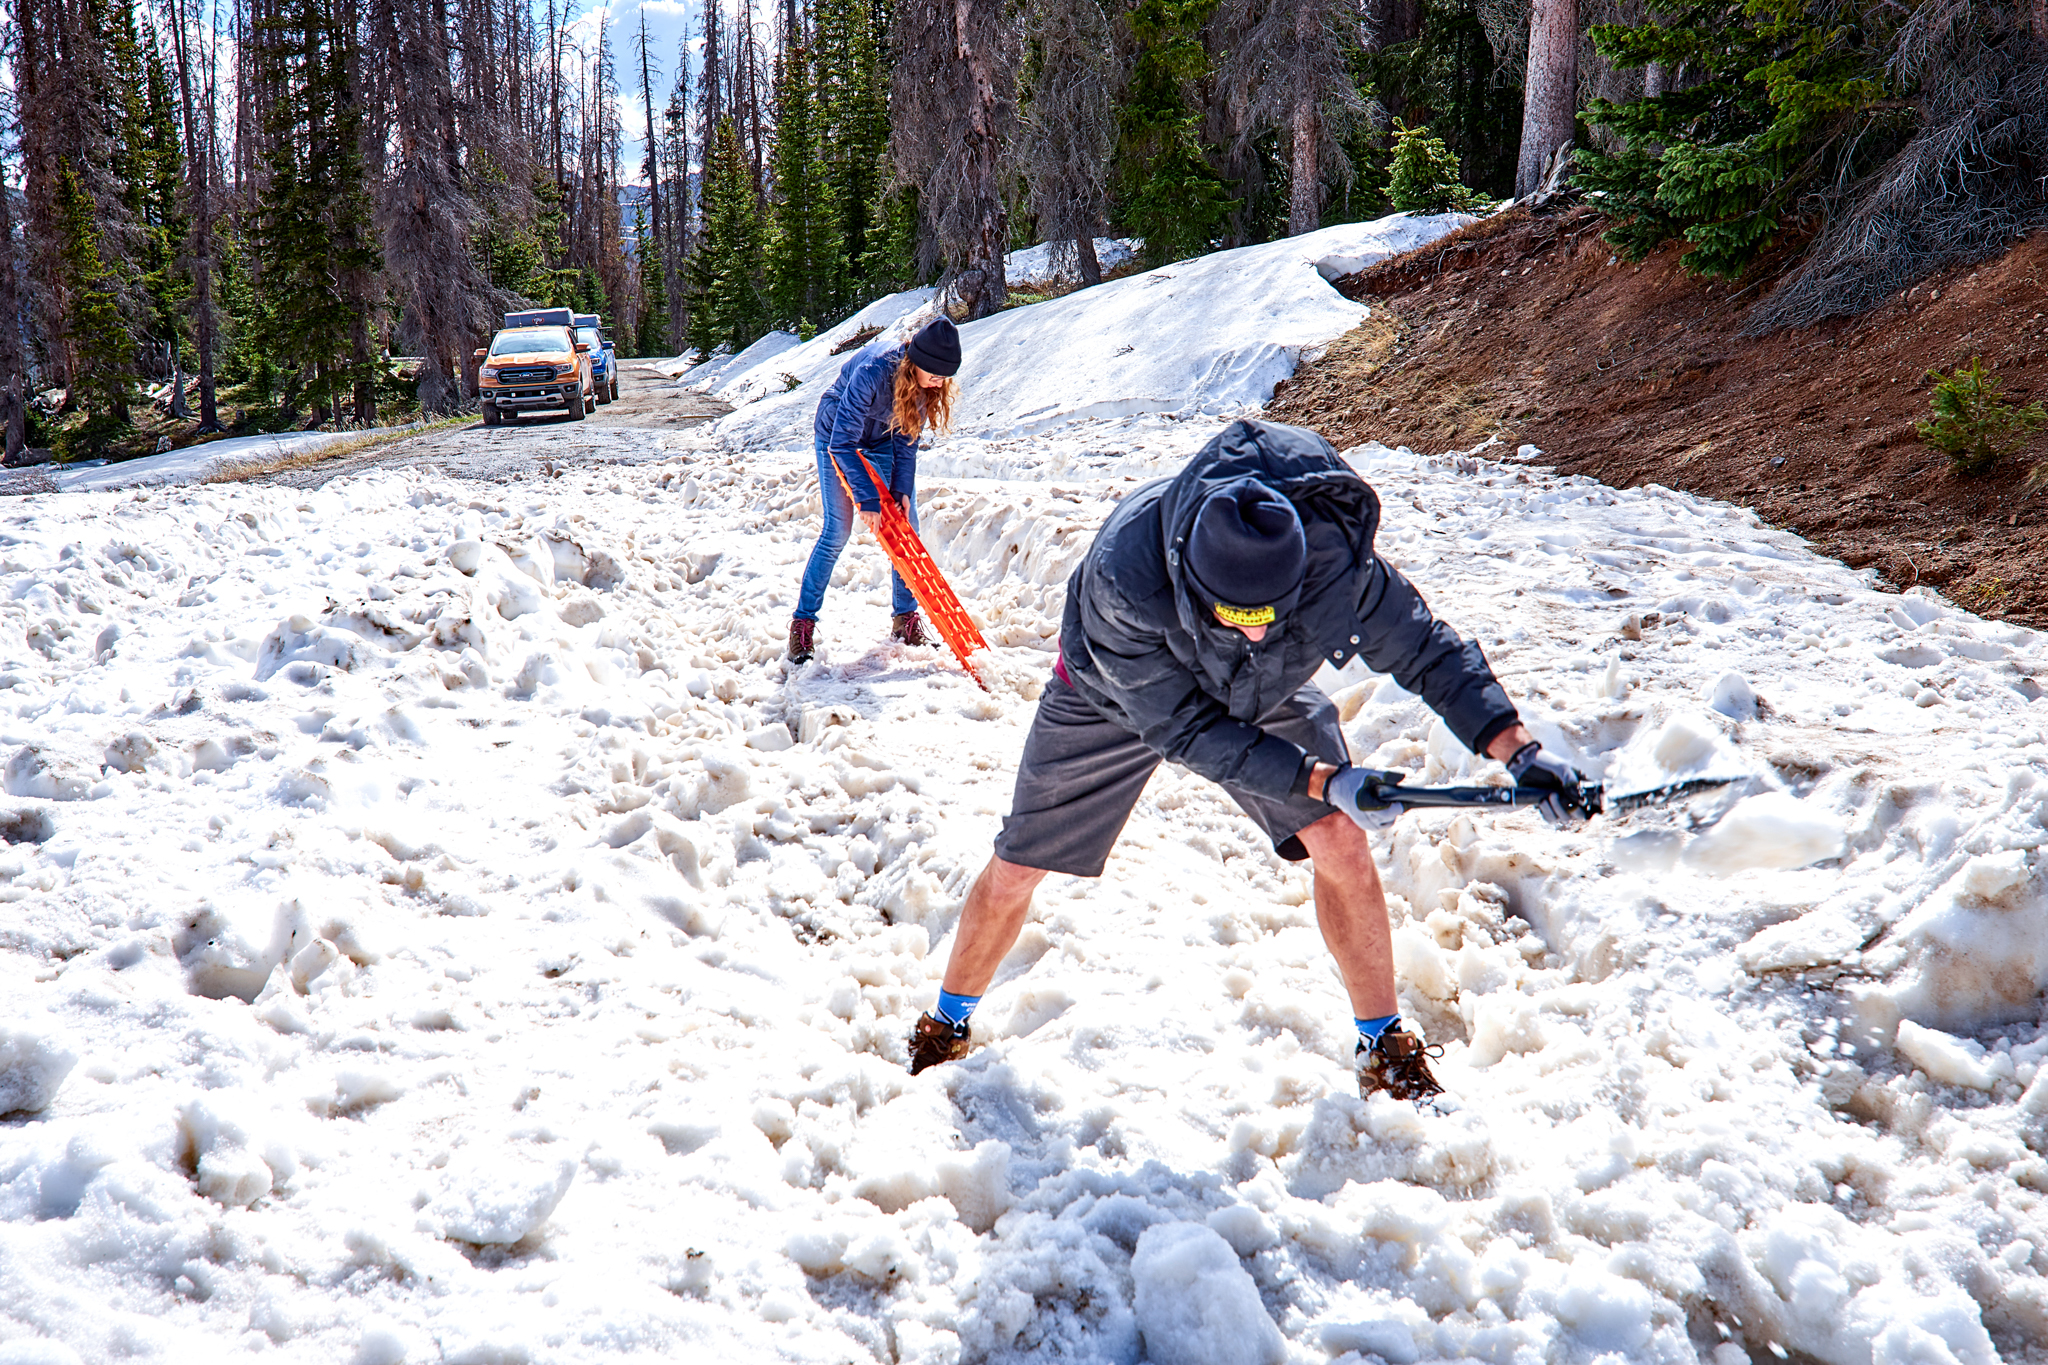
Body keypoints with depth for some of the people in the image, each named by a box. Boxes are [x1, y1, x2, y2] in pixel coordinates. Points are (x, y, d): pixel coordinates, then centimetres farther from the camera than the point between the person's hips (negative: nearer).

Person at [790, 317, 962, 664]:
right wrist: (867, 498, -36)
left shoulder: (928, 384, -20)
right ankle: (803, 623, -4)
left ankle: (906, 619, 9)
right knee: (837, 531, -13)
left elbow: (907, 439, -9)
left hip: (883, 440, 5)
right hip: (837, 433, -5)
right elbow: (842, 443, -35)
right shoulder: (872, 372, -39)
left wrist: (902, 490, -18)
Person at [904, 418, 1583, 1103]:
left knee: (1342, 845, -13)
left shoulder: (1331, 557, -37)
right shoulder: (1121, 577, -44)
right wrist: (1322, 780, -41)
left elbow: (1425, 647, -19)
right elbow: (1184, 728, -34)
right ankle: (945, 1031, 30)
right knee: (1014, 873, 3)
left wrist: (1516, 746, -30)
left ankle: (1388, 1050, 8)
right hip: (1117, 697, -2)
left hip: (1262, 694, 2)